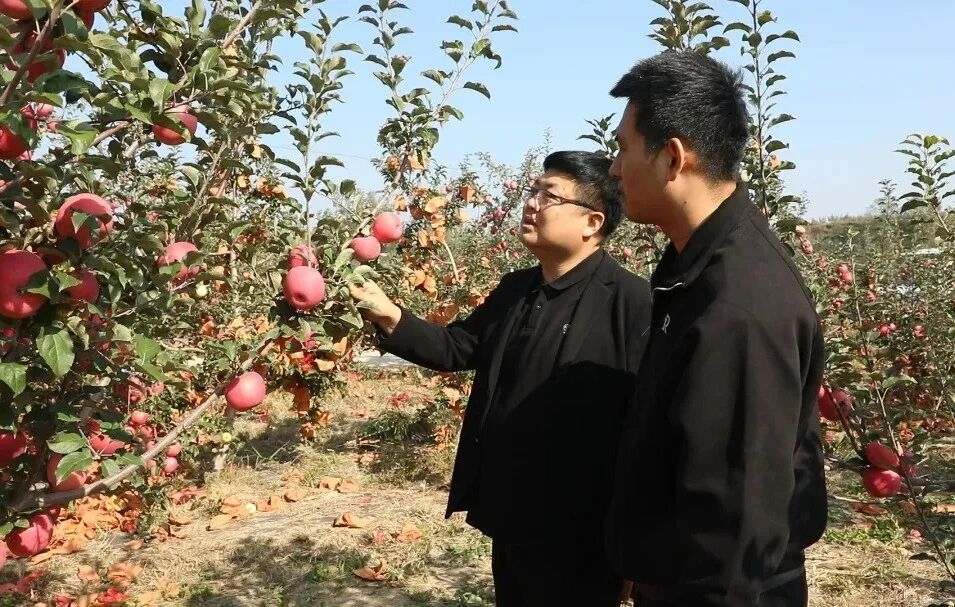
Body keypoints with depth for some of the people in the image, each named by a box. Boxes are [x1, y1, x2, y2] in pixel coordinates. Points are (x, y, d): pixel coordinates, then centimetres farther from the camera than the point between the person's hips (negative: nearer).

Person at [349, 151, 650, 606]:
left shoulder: (631, 302, -18)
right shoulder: (515, 289, 10)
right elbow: (458, 346, 15)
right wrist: (391, 318, -2)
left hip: (577, 538, -7)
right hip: (510, 522, 8)